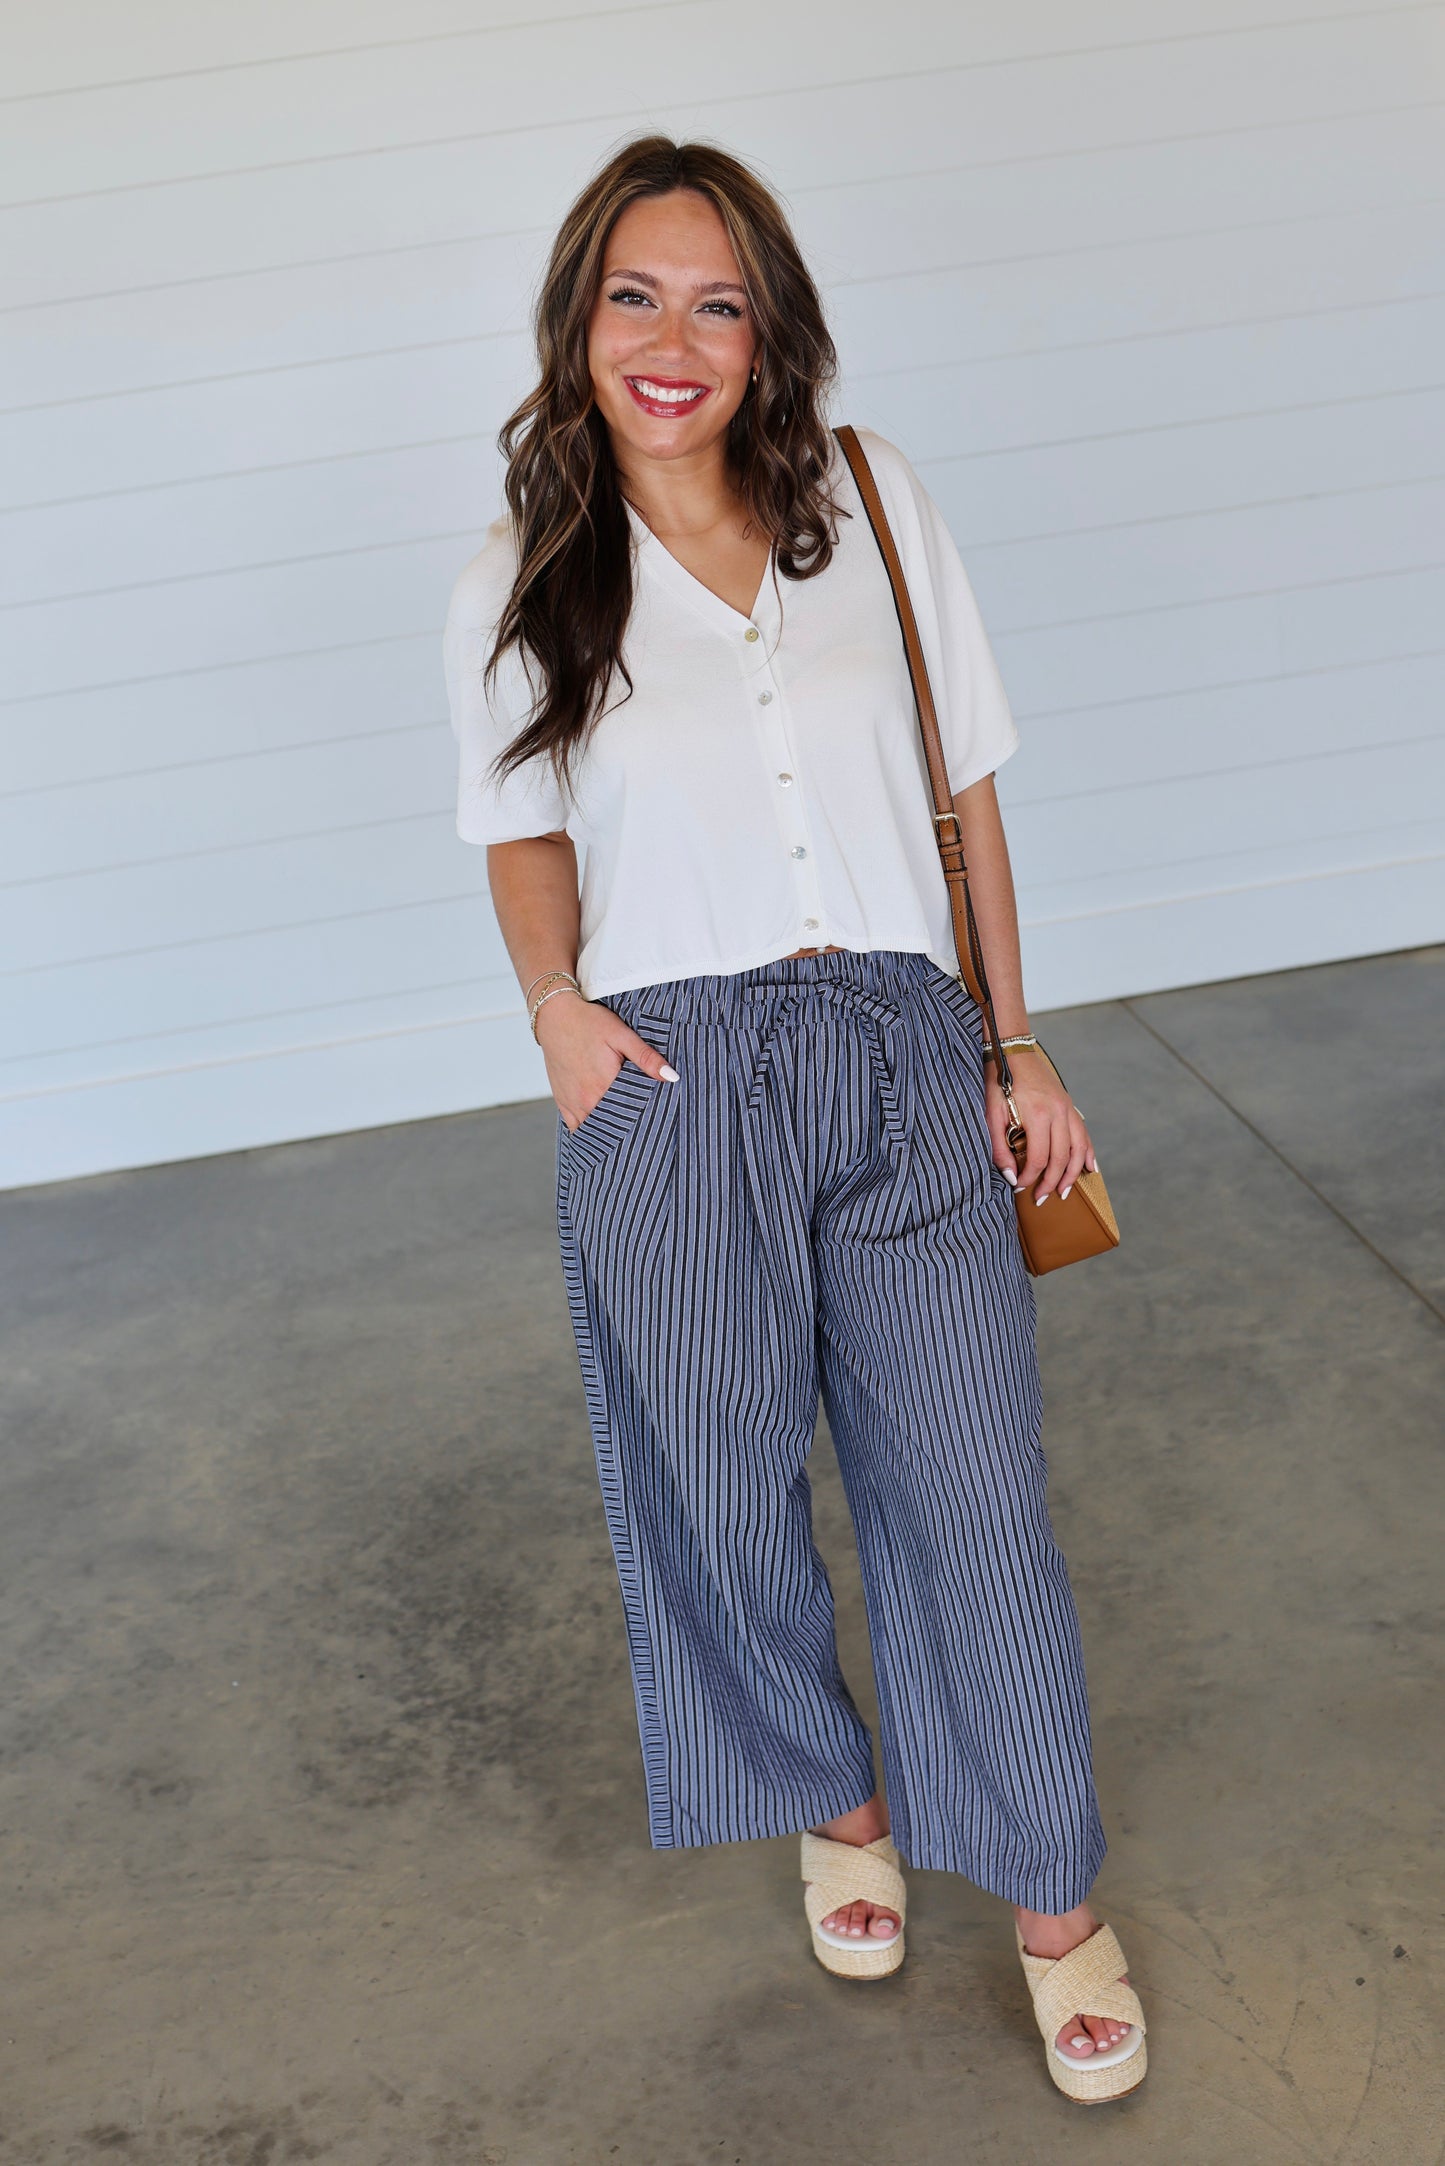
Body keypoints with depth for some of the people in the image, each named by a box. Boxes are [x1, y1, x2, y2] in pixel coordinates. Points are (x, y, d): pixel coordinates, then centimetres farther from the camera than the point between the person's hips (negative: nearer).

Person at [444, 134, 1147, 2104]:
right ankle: (839, 1800, 41)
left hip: (902, 1057, 0)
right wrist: (557, 999, -4)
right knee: (724, 1492, 12)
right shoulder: (522, 586, 3)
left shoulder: (871, 502, 4)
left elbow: (966, 783, 9)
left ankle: (1053, 1898, 25)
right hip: (674, 1081, 0)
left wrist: (1017, 1041, 8)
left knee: (974, 1485, 3)